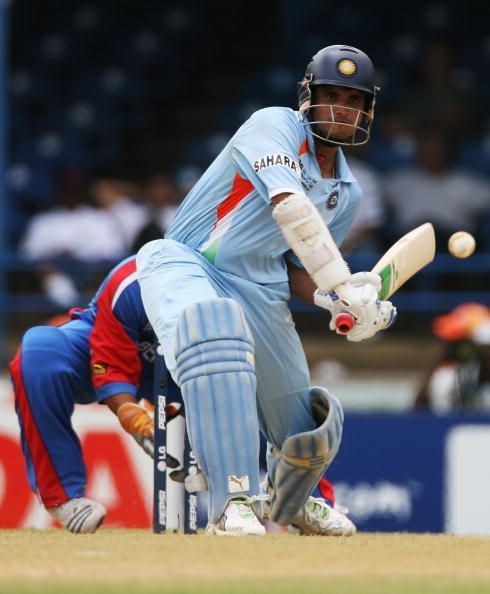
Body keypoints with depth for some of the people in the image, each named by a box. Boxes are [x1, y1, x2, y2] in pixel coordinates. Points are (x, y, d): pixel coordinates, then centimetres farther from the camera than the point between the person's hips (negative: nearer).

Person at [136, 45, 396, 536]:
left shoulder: (347, 194, 13)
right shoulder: (277, 127, -10)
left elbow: (300, 272, 15)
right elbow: (290, 207, -27)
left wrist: (336, 300, -8)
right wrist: (342, 285, -35)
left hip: (261, 292, 7)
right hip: (187, 265, -7)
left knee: (308, 429, 8)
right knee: (214, 327, -43)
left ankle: (290, 501, 49)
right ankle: (233, 502, -49)